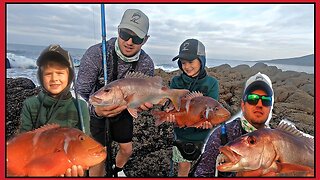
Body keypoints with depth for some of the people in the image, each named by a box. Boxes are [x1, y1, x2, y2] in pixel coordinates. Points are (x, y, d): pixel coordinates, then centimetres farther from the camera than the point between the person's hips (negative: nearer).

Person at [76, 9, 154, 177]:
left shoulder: (147, 64, -19)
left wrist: (145, 103, -34)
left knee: (127, 149, 15)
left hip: (122, 108, 4)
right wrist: (96, 110, -50)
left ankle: (117, 171, 49)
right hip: (94, 108, -3)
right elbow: (80, 94, -29)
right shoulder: (95, 54, -31)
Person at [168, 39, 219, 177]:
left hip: (204, 134, -1)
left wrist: (206, 119, -37)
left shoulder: (211, 83, -6)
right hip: (182, 133, 1)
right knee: (183, 167, 14)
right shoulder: (176, 81, -2)